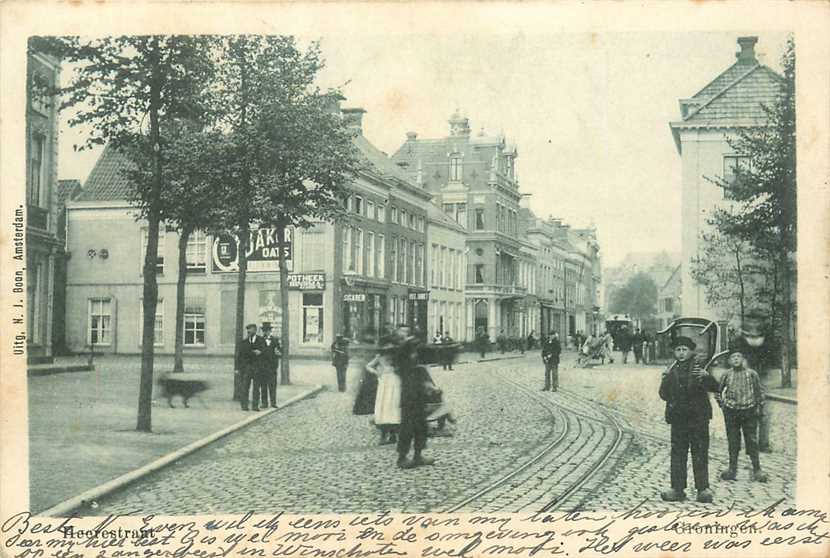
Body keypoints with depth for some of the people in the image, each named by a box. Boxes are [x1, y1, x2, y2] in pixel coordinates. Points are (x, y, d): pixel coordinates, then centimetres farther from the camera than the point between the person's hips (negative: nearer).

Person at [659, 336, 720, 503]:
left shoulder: (699, 368, 0)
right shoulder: (672, 371, 10)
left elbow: (715, 388, -7)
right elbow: (663, 394, 11)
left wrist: (706, 376, -27)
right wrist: (665, 380, -9)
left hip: (698, 417, -3)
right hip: (678, 418, 3)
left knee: (700, 454, -1)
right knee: (678, 454, 4)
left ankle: (703, 489, 4)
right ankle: (677, 489, 9)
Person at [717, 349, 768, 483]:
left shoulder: (752, 374, 1)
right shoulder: (727, 375, 4)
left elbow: (759, 391, 8)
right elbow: (719, 390, 16)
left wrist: (759, 406, 1)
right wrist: (722, 404, 8)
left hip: (749, 411, -1)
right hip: (731, 412, 1)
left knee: (752, 441, 1)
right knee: (733, 442, 6)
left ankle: (757, 470, 9)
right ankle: (732, 469, 15)